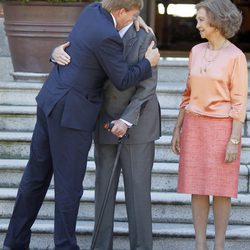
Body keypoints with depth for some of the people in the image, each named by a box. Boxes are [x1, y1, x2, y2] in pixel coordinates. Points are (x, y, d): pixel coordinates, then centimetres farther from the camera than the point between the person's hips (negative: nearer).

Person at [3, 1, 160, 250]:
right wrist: (148, 62, 5)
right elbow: (122, 80, -10)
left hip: (50, 101, 10)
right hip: (71, 113, -10)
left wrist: (135, 20, 22)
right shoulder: (108, 37, -20)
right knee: (69, 183, 2)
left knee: (36, 175, 14)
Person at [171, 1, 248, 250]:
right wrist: (178, 129, 9)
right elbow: (189, 94, 12)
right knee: (198, 187, 5)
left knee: (220, 189, 1)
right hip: (195, 127, 5)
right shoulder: (196, 51, 6)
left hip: (222, 128, -5)